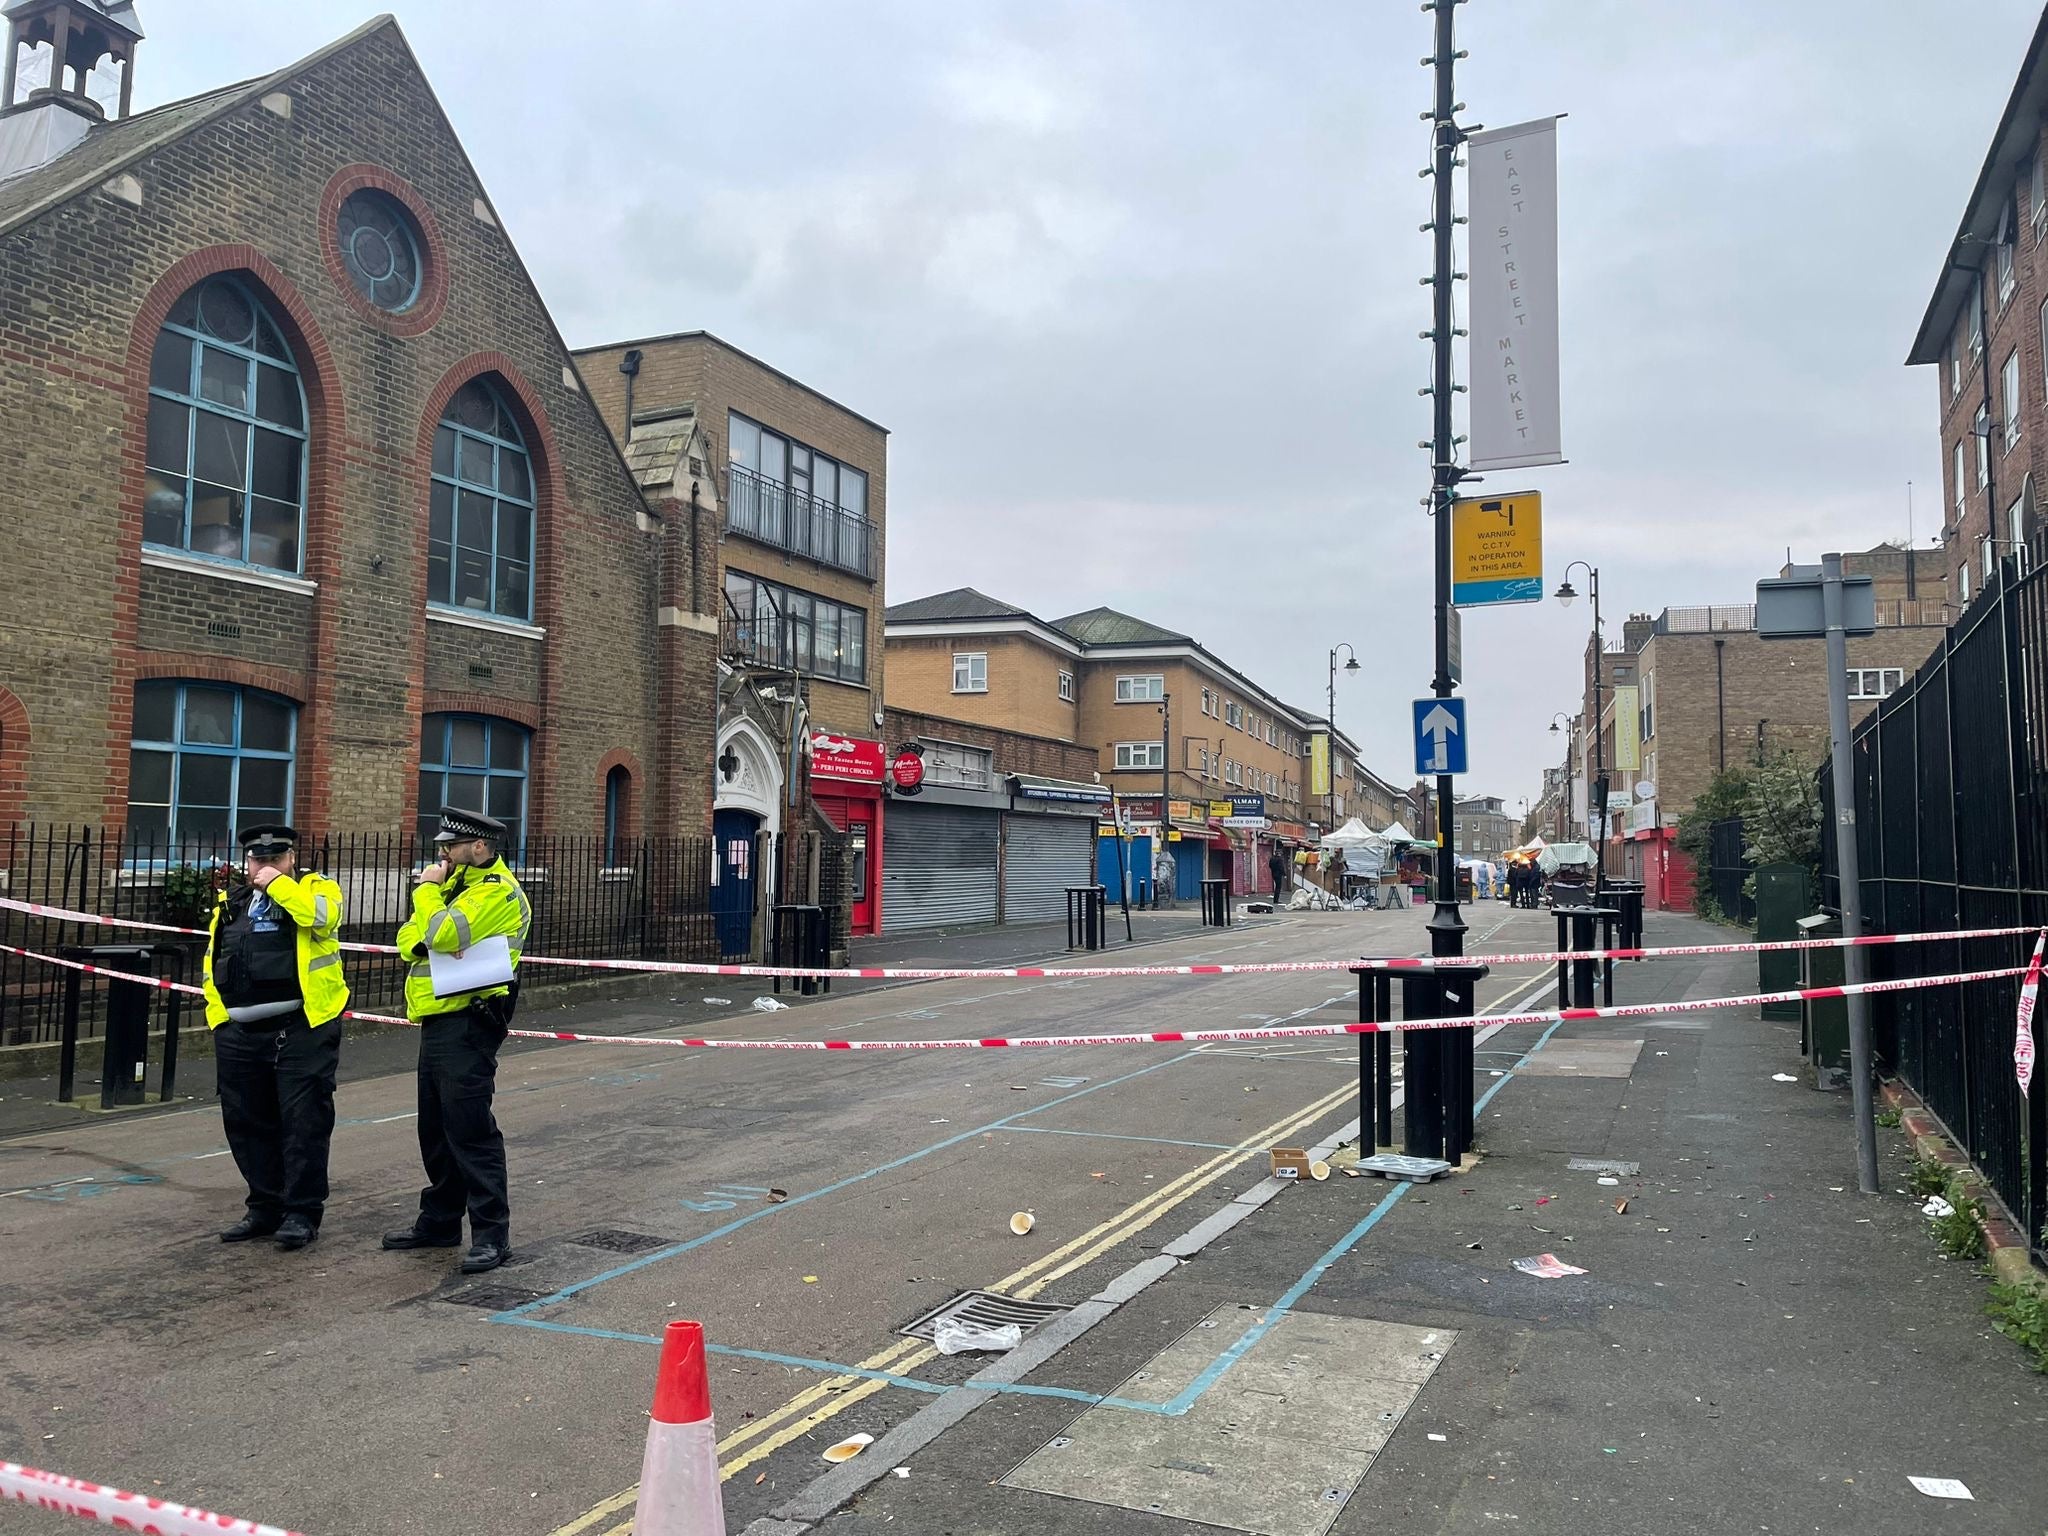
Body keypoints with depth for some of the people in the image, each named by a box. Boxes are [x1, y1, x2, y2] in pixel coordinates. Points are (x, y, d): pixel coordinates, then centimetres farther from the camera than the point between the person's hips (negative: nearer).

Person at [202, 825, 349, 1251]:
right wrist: (218, 1013, 10)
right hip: (240, 1034, 6)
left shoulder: (315, 889, 1)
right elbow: (212, 962, 21)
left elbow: (322, 917, -23)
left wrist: (278, 884, -13)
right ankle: (265, 1207, 25)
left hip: (302, 1028, -6)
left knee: (303, 1122, -3)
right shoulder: (230, 903, 16)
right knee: (247, 1123, 12)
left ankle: (302, 1212, 6)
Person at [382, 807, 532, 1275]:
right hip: (438, 1022, 10)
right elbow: (408, 939, 12)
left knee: (469, 1128, -9)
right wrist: (420, 939, -11)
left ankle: (491, 1232, -3)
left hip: (468, 1024, -10)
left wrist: (428, 890, -9)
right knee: (436, 1127, 16)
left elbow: (444, 934, -25)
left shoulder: (497, 892, -13)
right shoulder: (457, 884, 18)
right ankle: (439, 1220, 28)